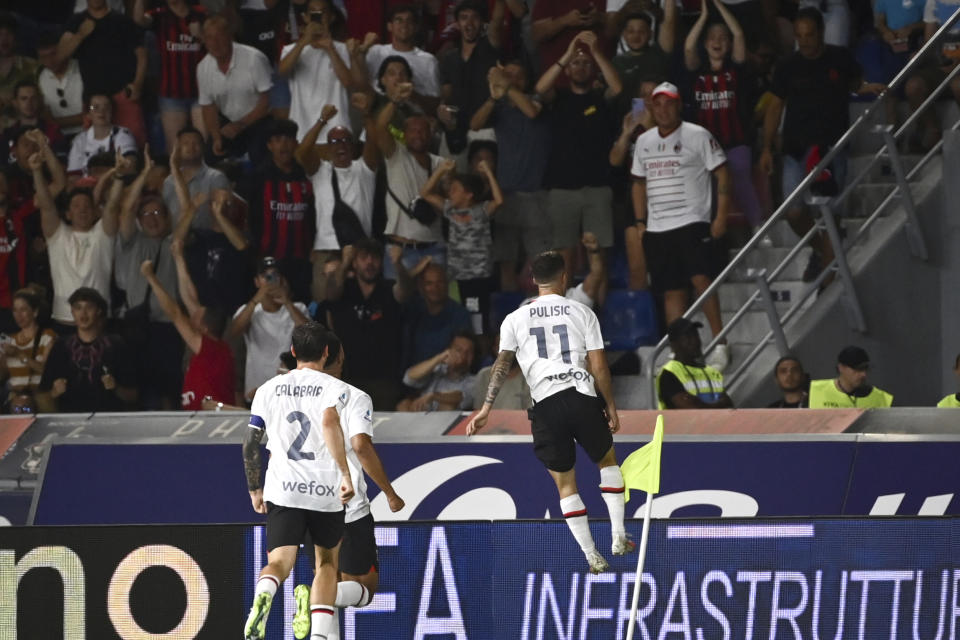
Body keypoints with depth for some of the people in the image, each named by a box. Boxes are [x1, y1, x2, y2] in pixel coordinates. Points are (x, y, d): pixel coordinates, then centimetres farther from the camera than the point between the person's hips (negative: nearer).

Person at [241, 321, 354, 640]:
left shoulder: (269, 388, 12)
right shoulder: (334, 387, 1)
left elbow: (250, 443, 9)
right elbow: (330, 422, -20)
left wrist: (254, 489, 19)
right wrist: (345, 474, -21)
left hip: (283, 490, 1)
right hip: (326, 491, -1)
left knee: (278, 562, -5)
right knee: (327, 563, 17)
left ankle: (262, 596, -40)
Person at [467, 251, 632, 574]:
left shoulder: (516, 319, 9)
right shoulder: (582, 313, 7)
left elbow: (502, 364, 0)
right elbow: (599, 366, 4)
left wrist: (486, 408, -2)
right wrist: (611, 407, 13)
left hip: (545, 405, 0)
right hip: (582, 398, 0)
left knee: (565, 484, 9)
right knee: (607, 460, 25)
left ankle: (593, 557, 6)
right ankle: (619, 538, 19)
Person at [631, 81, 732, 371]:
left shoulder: (698, 136, -2)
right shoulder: (644, 141, 14)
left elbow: (722, 174, -3)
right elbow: (639, 183, 23)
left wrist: (721, 217, -11)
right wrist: (640, 222, 15)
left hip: (693, 223, -5)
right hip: (657, 228, 5)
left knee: (701, 279, -19)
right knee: (672, 291, 5)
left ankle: (720, 343, -15)